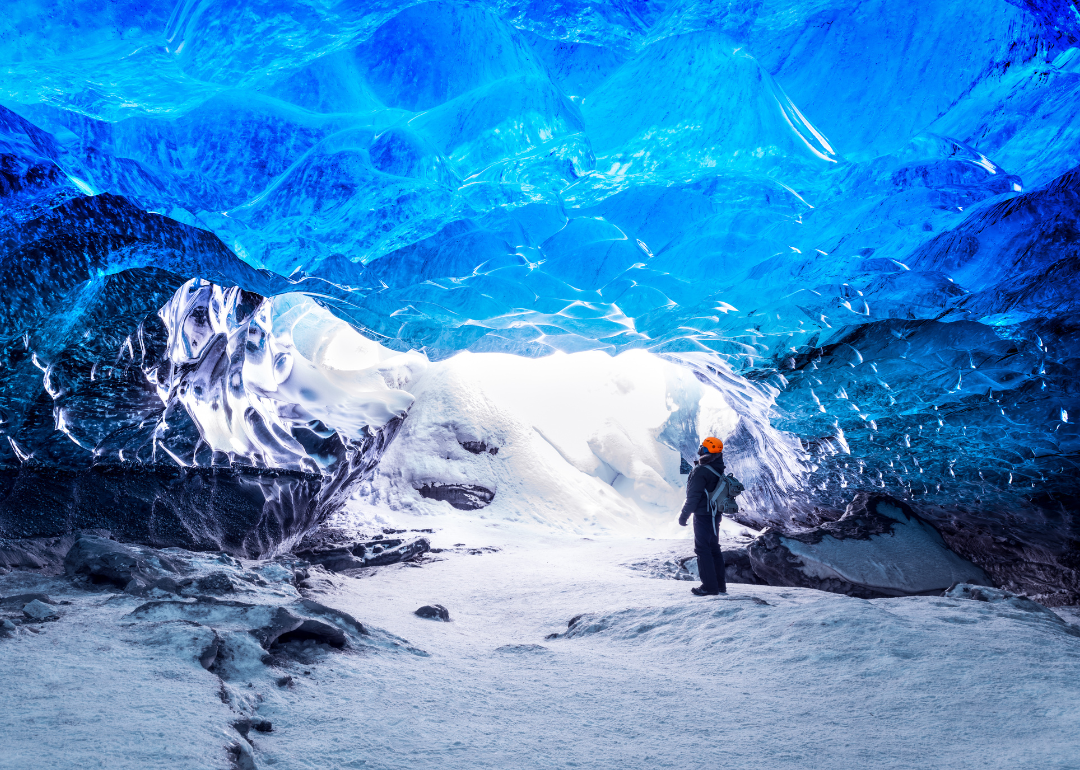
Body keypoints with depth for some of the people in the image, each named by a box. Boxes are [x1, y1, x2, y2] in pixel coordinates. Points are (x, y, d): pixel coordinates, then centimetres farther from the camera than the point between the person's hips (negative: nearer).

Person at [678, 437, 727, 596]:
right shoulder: (718, 469, 6)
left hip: (703, 515, -9)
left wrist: (684, 515, -12)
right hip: (715, 514, 9)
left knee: (702, 549, -3)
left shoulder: (701, 471, -21)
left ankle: (709, 586, -3)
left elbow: (693, 496, -20)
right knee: (714, 548, 15)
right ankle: (720, 584, 20)